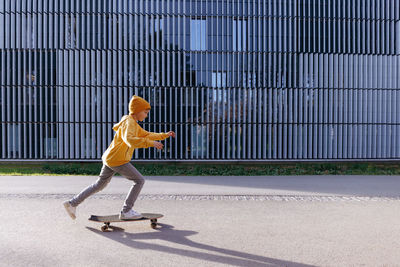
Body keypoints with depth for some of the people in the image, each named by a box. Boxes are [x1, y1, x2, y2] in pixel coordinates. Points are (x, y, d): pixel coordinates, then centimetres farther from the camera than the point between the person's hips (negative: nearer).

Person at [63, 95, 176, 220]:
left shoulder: (134, 123, 16)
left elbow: (146, 135, 24)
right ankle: (126, 211, 5)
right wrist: (151, 143, -32)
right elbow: (130, 139, -34)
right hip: (117, 160, -10)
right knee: (139, 180, 0)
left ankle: (72, 203, 27)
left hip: (109, 158, 10)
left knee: (100, 184, 21)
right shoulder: (129, 122, -15)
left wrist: (164, 135, 19)